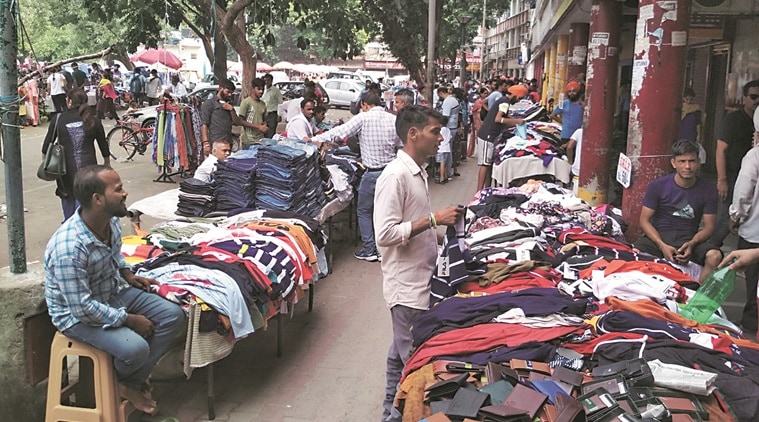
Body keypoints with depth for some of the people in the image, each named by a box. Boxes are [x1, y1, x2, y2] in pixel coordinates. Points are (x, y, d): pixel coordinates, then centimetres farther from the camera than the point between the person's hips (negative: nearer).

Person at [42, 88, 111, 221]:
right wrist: (107, 162, 24)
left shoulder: (59, 119, -1)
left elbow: (48, 143, 4)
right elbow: (103, 145, 9)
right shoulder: (93, 121, 2)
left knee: (67, 198, 17)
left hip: (66, 167, 0)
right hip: (88, 167, 0)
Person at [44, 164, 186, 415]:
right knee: (135, 348, -28)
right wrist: (129, 319, -22)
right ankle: (122, 382, 10)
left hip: (114, 292, 8)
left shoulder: (111, 221, -8)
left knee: (174, 317, -6)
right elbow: (82, 308, -30)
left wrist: (127, 274, 0)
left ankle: (133, 383, 6)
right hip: (78, 314, -8)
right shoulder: (68, 248, -34)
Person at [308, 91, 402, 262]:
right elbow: (400, 145, 8)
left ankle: (369, 250, 12)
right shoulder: (393, 119, 2)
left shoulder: (363, 118, -10)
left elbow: (339, 132, -12)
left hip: (373, 173, -5)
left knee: (363, 211, 11)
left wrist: (314, 139, -7)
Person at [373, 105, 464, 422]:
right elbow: (385, 234, -26)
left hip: (420, 281, 9)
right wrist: (434, 219, -24)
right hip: (407, 286, -9)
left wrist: (444, 219, 9)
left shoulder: (418, 171, 10)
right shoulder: (396, 175, -19)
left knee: (401, 355, 19)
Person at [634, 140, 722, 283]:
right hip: (658, 236, -1)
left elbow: (709, 226, 4)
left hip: (689, 238, 1)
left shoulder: (708, 190, 1)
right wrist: (662, 245, -18)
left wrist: (692, 244, -18)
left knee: (715, 256, -30)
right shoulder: (658, 185, -2)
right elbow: (645, 220, -1)